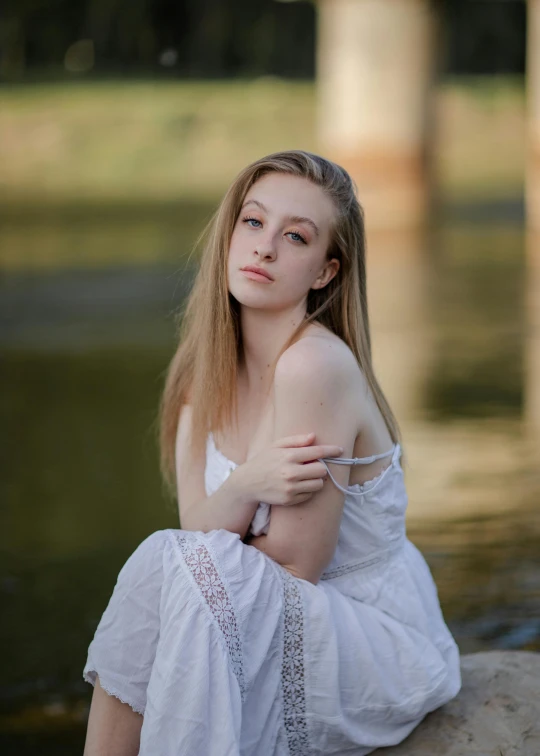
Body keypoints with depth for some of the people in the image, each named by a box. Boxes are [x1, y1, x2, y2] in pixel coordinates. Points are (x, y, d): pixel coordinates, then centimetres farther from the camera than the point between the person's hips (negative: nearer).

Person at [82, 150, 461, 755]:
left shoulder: (316, 364, -22)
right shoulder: (208, 372, 2)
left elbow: (296, 563, -19)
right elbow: (194, 526, -6)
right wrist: (244, 486, -25)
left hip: (385, 652, -7)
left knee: (165, 562, -22)